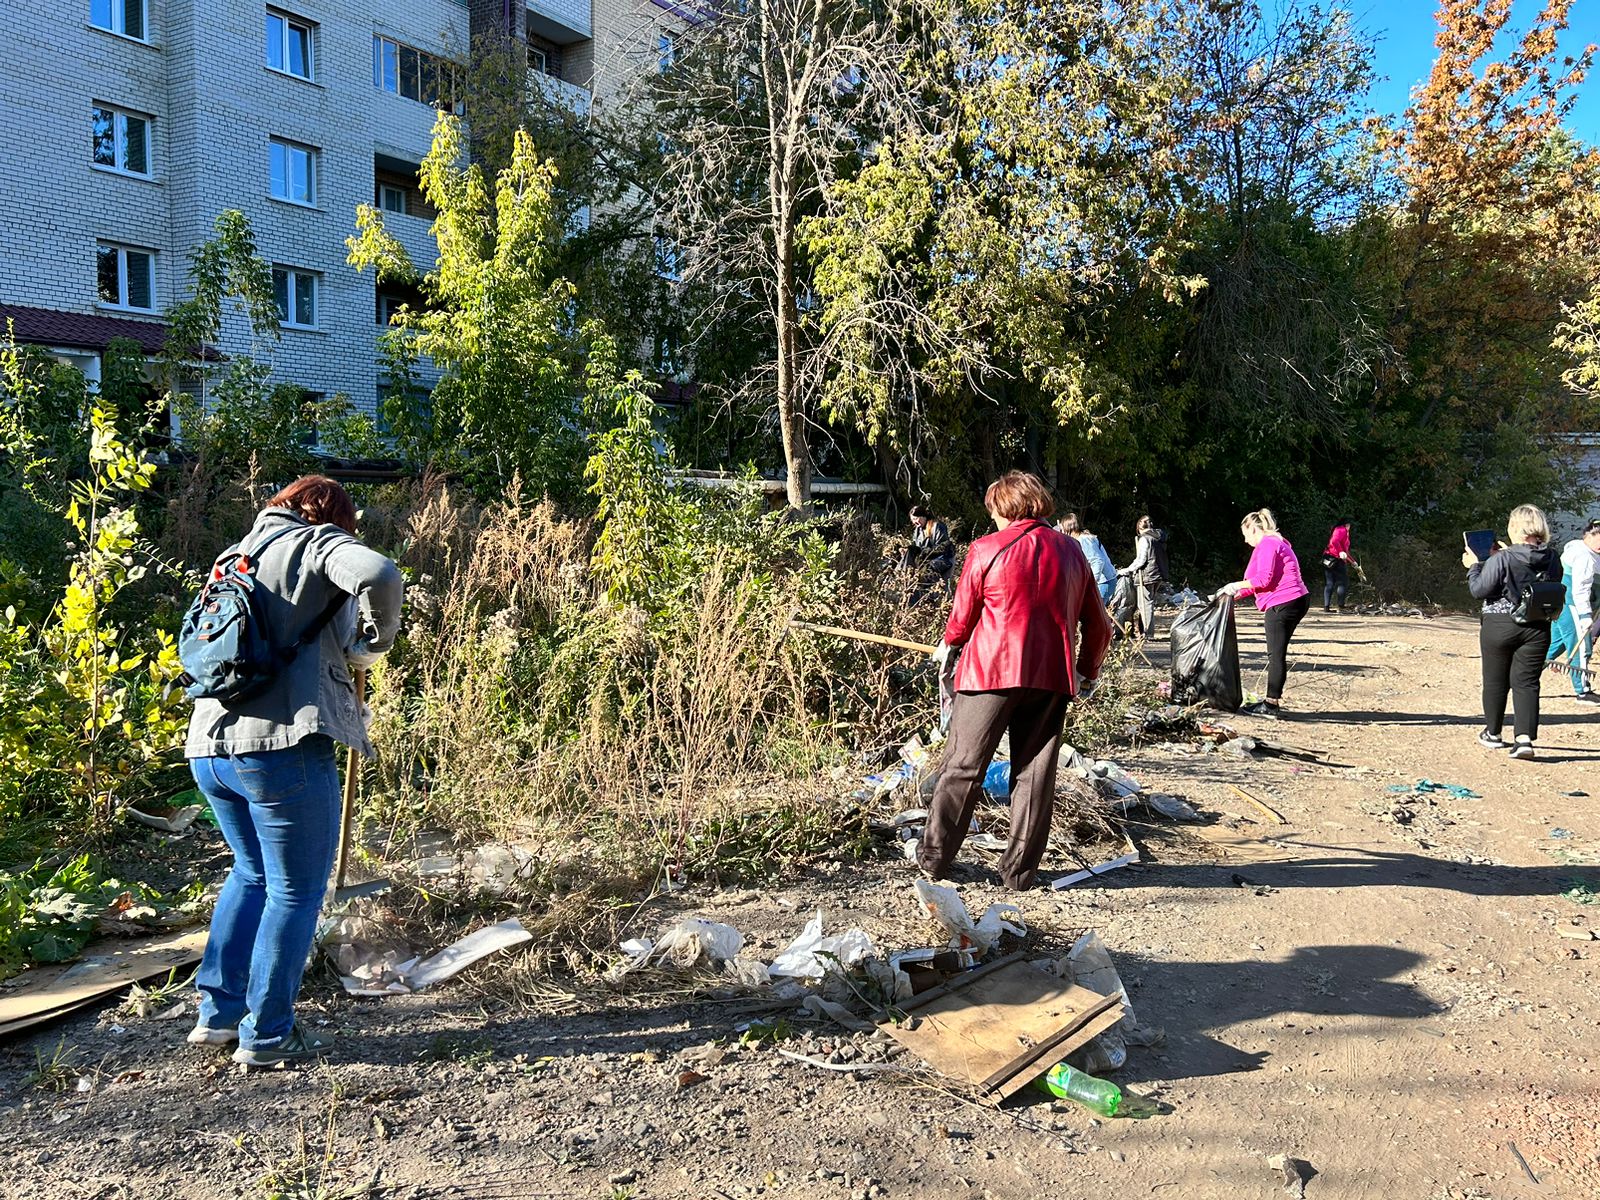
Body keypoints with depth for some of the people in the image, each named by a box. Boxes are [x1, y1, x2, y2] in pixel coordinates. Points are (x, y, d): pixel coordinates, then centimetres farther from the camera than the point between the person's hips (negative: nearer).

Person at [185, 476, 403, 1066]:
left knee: (252, 872, 26)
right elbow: (379, 575, -24)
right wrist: (370, 644, -5)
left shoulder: (238, 553, 22)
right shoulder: (319, 542, -1)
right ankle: (266, 1035, 14)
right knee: (296, 890, 6)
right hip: (281, 744, -8)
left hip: (210, 747, 8)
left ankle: (218, 1012, 28)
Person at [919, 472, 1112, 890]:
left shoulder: (986, 550, -5)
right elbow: (1098, 624, 13)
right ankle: (1020, 870, 13)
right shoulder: (1071, 552, 8)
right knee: (1035, 773, 9)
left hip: (992, 670, -3)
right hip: (1052, 677, 3)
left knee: (963, 766, 6)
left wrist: (948, 644, 24)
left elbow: (962, 616, 3)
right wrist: (1088, 671, 27)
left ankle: (934, 855, 14)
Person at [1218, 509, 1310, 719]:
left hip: (1283, 604, -11)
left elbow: (1264, 580, -20)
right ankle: (1272, 700, 19)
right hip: (1295, 601, 11)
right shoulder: (1276, 543, 22)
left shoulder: (1267, 544, -11)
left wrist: (1237, 585, -8)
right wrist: (1236, 594, 21)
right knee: (1277, 653, 14)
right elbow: (1264, 581, 24)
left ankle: (1271, 704, -3)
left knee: (1276, 654, -6)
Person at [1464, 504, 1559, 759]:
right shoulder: (1550, 558, -1)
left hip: (1500, 626, -3)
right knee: (1527, 682, 5)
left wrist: (1474, 566, 2)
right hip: (1536, 627, 4)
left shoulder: (1501, 560, -18)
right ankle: (1525, 737, -8)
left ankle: (1493, 733, 24)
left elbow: (1479, 590, -14)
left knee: (1495, 681, 11)